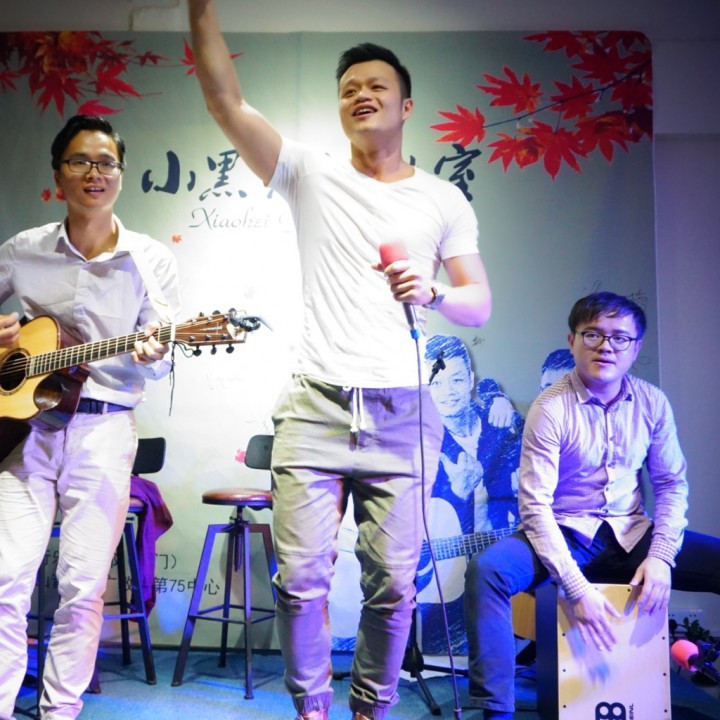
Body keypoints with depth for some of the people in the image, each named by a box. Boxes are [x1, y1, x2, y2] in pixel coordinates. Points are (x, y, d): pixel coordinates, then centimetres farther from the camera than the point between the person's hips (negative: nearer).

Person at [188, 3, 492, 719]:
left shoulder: (444, 200, 12)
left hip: (400, 416, 1)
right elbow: (226, 102, -1)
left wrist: (431, 292, -10)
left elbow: (479, 304, 11)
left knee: (393, 584, 3)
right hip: (315, 409, 0)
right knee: (300, 578, -1)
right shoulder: (311, 176, 8)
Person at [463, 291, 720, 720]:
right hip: (565, 535, -4)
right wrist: (577, 587, -26)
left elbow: (672, 485, 6)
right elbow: (535, 506, -17)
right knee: (487, 571, -32)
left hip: (632, 536, 4)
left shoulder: (652, 403, 1)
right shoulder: (551, 409, -13)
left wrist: (661, 556, -11)